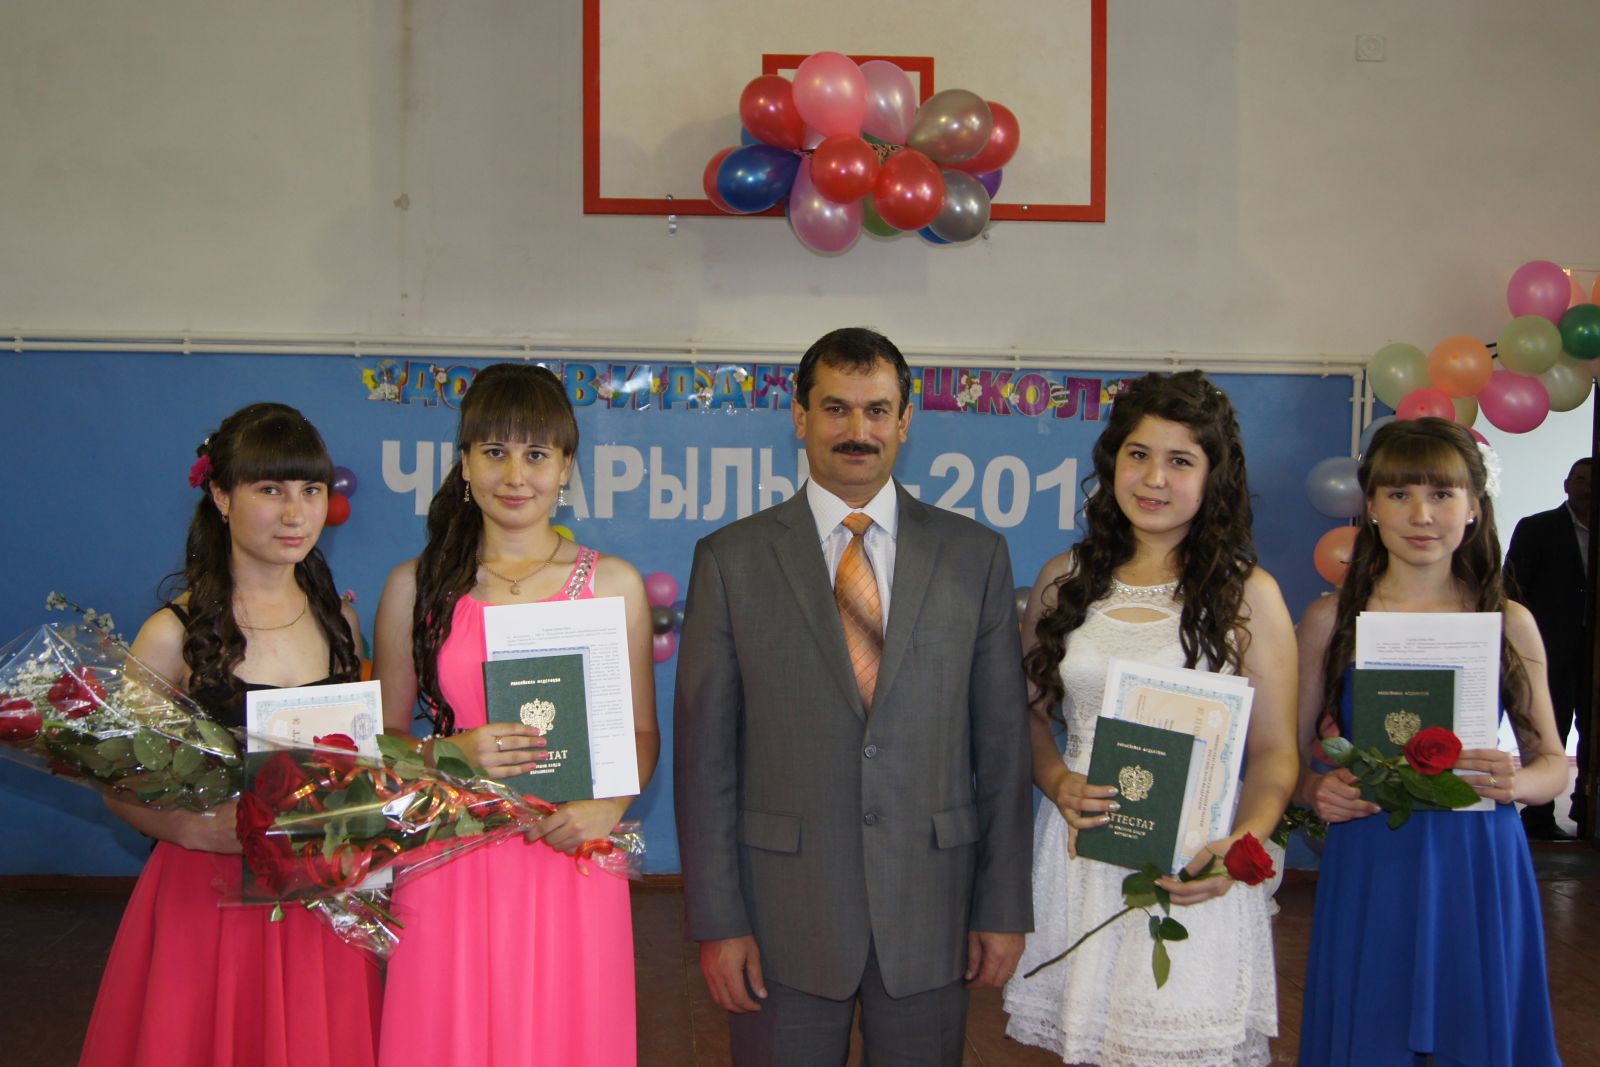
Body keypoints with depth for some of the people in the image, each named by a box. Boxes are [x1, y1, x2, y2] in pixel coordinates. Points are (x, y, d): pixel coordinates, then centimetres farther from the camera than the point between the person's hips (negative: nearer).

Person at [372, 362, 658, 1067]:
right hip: (451, 869, 0)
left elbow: (642, 732, 9)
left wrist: (607, 805, -10)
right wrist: (450, 755, -12)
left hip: (571, 859, 0)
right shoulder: (416, 587, 3)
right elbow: (384, 737, 8)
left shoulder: (613, 584, 4)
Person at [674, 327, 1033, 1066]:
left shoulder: (975, 555, 3)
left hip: (930, 912, 1)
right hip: (783, 915, -1)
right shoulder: (731, 561, -1)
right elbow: (704, 752, -2)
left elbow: (1002, 742, 3)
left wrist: (1004, 907, 1)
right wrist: (717, 921, -5)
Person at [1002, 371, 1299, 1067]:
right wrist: (1059, 784, -6)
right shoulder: (1063, 581, 6)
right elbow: (1031, 714, 14)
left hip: (1190, 872, -2)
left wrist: (1241, 844, -19)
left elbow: (1273, 751, -1)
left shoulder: (1248, 593, -2)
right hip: (1079, 857, 3)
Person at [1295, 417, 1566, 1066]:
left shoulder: (1508, 623, 3)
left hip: (1479, 869, 1)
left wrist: (1514, 783, -13)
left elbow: (1554, 763, 8)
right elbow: (1291, 754, 4)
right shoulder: (1331, 620, 0)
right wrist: (1317, 790, -16)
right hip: (1367, 869, -1)